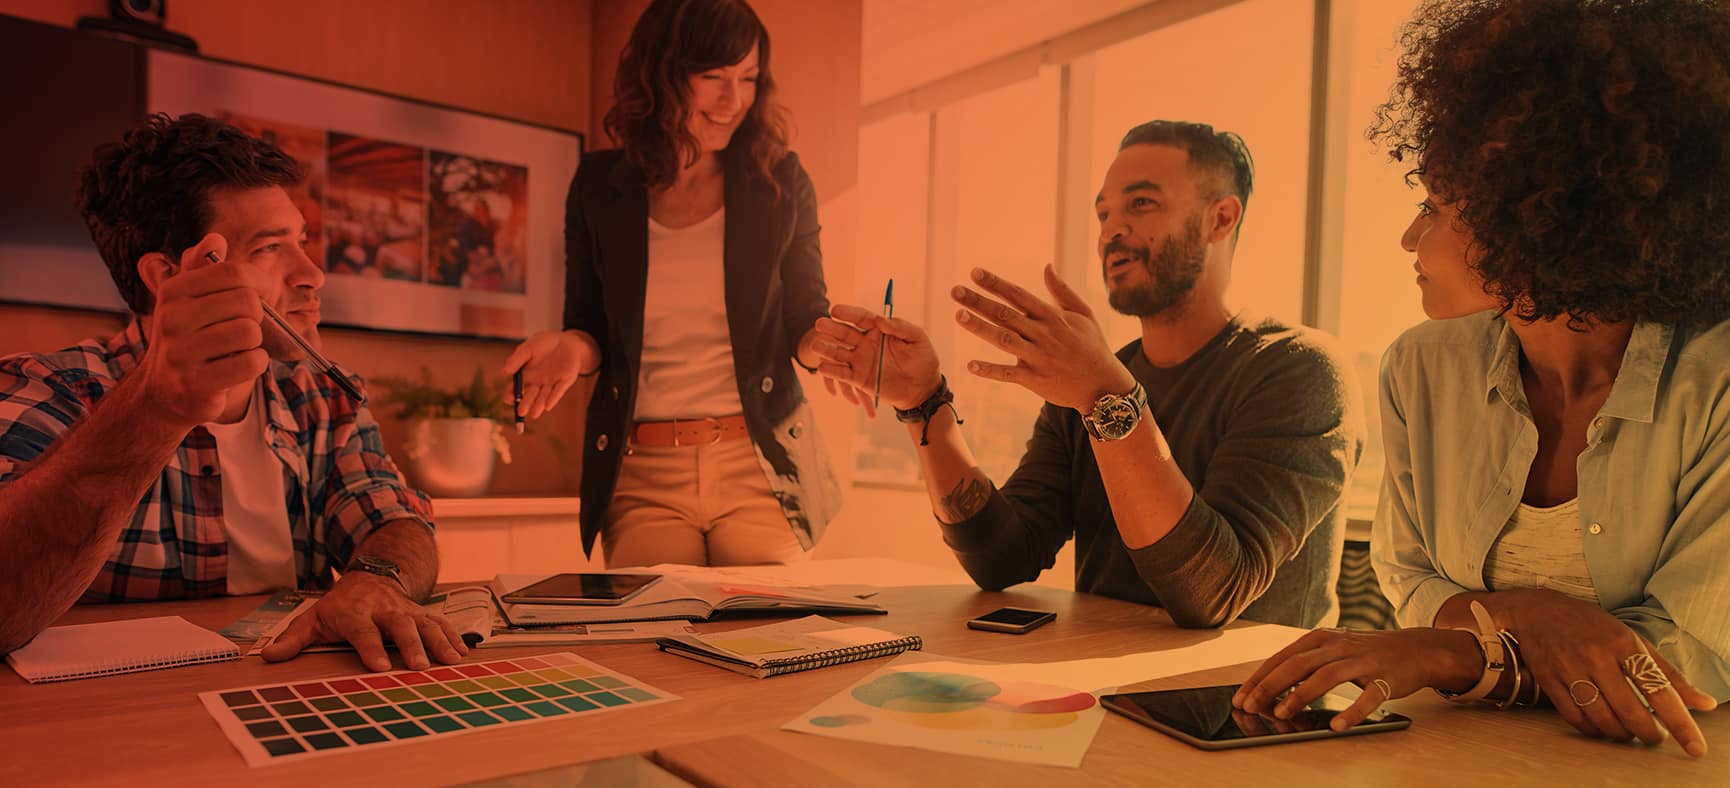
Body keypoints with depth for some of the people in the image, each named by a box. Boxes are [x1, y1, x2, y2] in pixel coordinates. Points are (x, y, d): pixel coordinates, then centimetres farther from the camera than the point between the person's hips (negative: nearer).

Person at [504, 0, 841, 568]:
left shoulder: (779, 183, 1)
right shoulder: (600, 187, 3)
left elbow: (804, 323, 5)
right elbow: (590, 326, 9)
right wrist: (574, 348, -15)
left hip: (758, 465, 0)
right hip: (642, 475, 1)